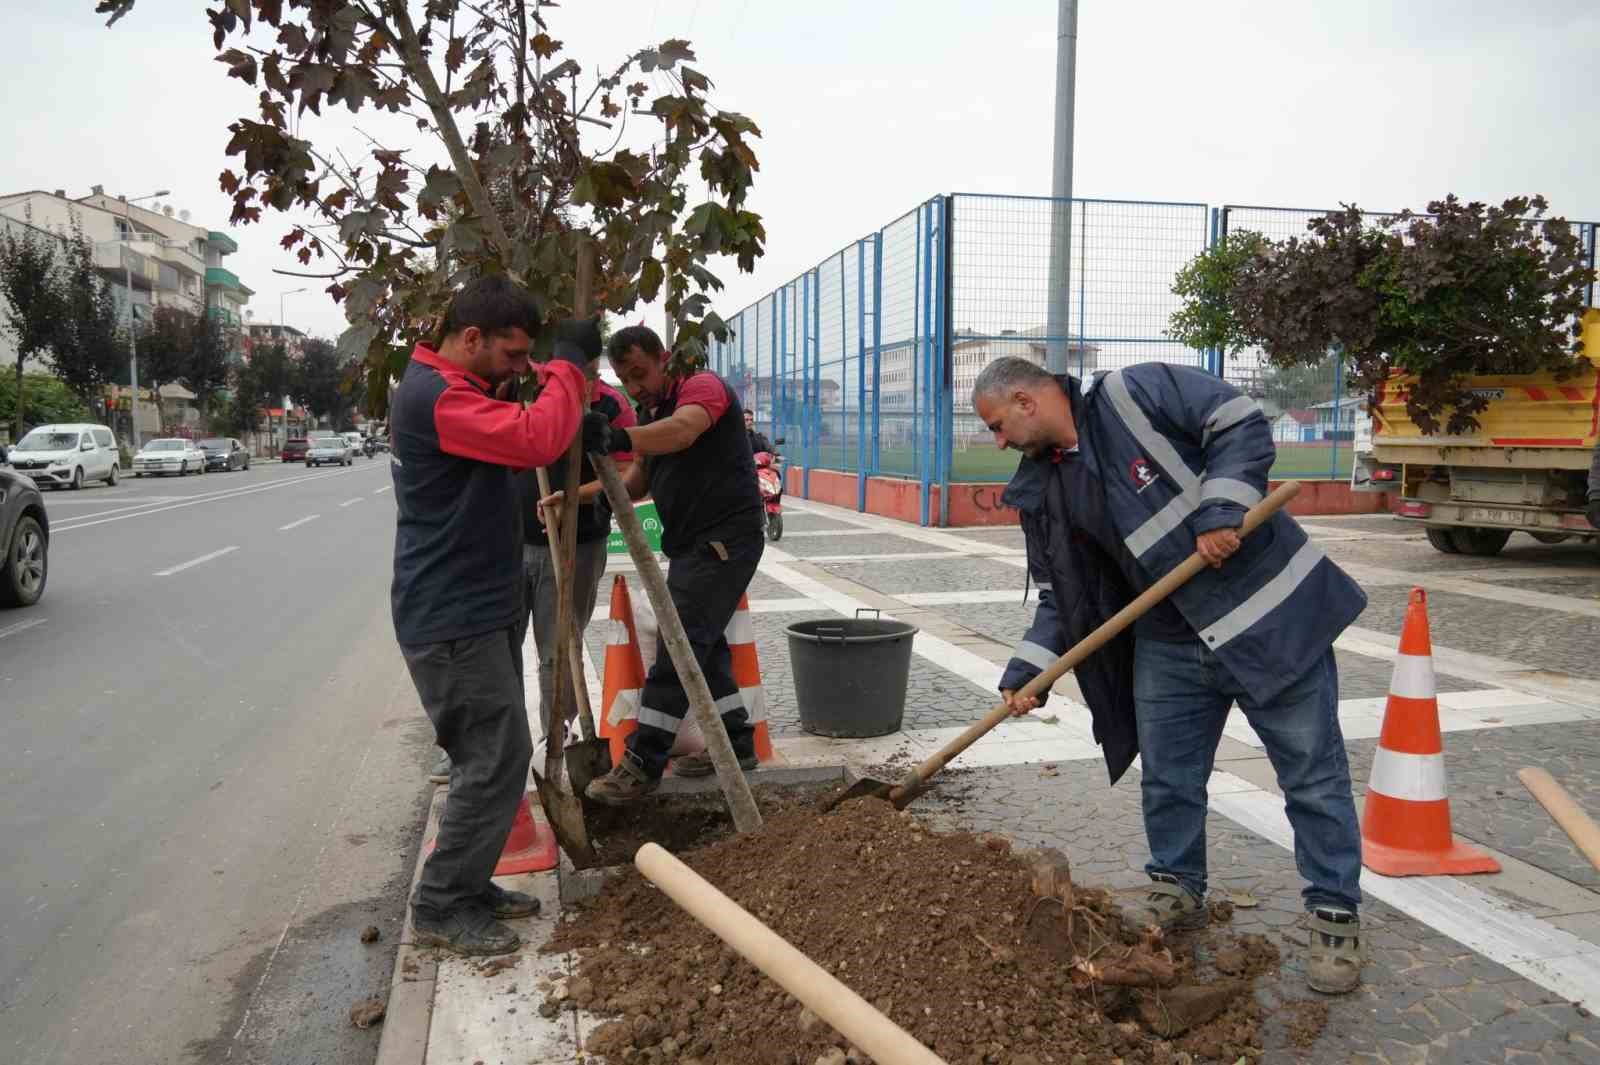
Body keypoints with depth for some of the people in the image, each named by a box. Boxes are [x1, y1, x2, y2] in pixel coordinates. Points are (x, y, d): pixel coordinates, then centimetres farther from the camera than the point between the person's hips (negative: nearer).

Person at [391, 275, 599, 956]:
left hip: (476, 609, 11)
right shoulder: (435, 395, -20)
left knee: (494, 757, 15)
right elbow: (538, 439, -31)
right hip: (451, 619, -11)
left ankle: (467, 886, 26)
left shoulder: (455, 390, 15)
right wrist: (569, 361, -19)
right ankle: (441, 907, 7)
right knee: (496, 760, -6)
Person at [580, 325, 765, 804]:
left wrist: (621, 438, -55)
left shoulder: (703, 386, -14)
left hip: (725, 539, -10)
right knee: (703, 646, 14)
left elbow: (682, 430, -37)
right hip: (692, 544, 10)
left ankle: (642, 764, -7)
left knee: (678, 647, -11)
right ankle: (736, 742, 25)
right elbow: (640, 476, 9)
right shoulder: (649, 412, 15)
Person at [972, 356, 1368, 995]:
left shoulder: (1133, 394, -13)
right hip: (1169, 643, 7)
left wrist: (1220, 508, -27)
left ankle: (1335, 915, 20)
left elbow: (1241, 423, -16)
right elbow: (1060, 594, 9)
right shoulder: (1043, 490, 6)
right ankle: (1178, 889, 35)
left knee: (1313, 775, 5)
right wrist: (1027, 670, -1)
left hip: (1267, 616, -6)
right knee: (1166, 778, 14)